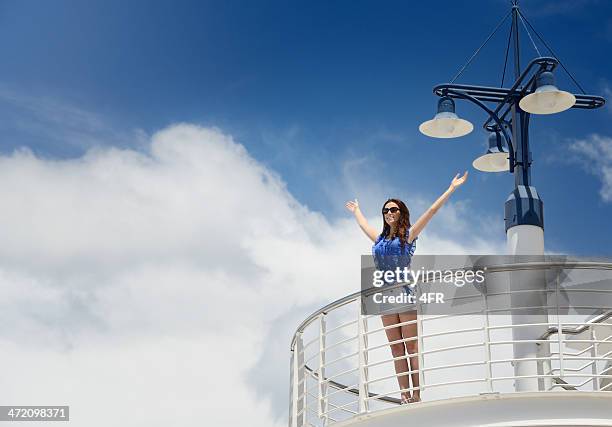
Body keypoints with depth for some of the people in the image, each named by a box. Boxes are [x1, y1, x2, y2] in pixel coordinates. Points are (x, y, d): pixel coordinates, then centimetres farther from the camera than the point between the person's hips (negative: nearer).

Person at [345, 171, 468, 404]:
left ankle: (416, 396, -14)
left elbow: (431, 211, 1)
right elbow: (363, 224, 39)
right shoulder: (379, 239, 18)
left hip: (406, 292, -5)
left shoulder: (408, 235, 4)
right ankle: (404, 396, -3)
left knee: (411, 345, -9)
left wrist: (451, 188, 0)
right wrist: (356, 209, 55)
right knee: (396, 348, 0)